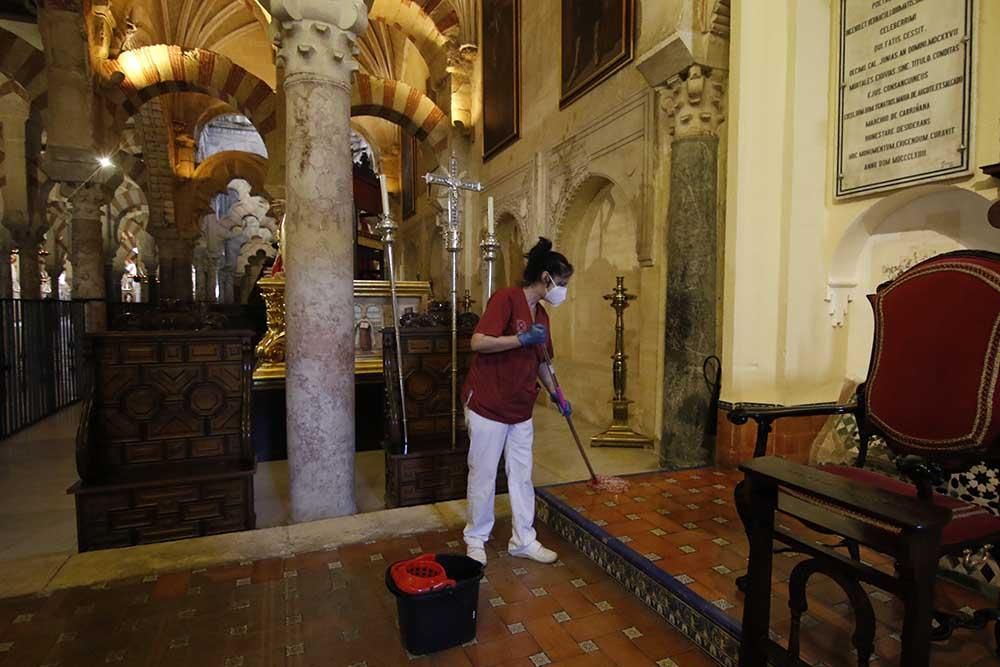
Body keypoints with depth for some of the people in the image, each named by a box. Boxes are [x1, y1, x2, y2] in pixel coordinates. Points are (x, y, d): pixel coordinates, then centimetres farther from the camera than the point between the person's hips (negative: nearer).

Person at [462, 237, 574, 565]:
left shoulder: (541, 315, 10)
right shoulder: (506, 298, -15)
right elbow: (478, 342, -24)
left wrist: (555, 394, 19)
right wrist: (523, 338, -25)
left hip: (521, 409, 8)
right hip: (487, 405, -7)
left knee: (522, 476, 14)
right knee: (483, 476, 7)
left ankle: (524, 540, 29)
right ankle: (476, 539, 26)